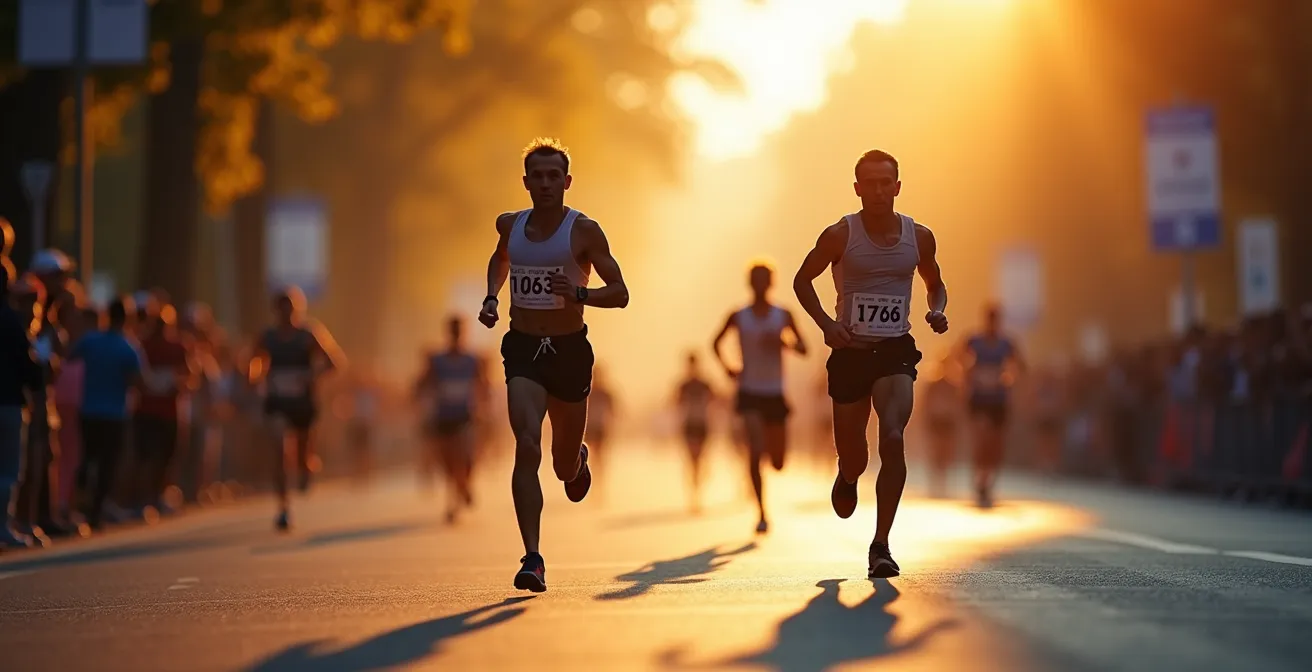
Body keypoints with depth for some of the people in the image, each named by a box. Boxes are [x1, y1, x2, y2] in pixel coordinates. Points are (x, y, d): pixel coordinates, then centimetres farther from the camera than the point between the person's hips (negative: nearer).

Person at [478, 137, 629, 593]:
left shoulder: (584, 231, -6)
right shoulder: (510, 225, 5)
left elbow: (620, 294, -6)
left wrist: (579, 293, -24)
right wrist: (491, 298, 10)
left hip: (570, 350, -1)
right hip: (523, 349, 1)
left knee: (564, 467, 11)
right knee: (527, 447, -20)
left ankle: (577, 461, 51)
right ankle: (532, 559, -21)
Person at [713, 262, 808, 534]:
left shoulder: (783, 316, 3)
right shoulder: (738, 317, 1)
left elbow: (803, 349, 7)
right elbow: (716, 343, 16)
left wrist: (782, 342, -14)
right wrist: (726, 366, -2)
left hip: (775, 394, 2)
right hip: (749, 392, -2)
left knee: (778, 462, 6)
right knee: (755, 451, -20)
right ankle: (762, 514, -17)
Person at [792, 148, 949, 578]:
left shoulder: (919, 237, 1)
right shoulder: (840, 235, -6)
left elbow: (935, 284, 18)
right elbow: (802, 280, 6)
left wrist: (937, 311, -4)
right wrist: (825, 323, -9)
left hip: (895, 351, 0)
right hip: (850, 351, 0)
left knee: (893, 438, -22)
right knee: (851, 453, 8)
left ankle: (881, 545, -15)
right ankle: (847, 478, 50)